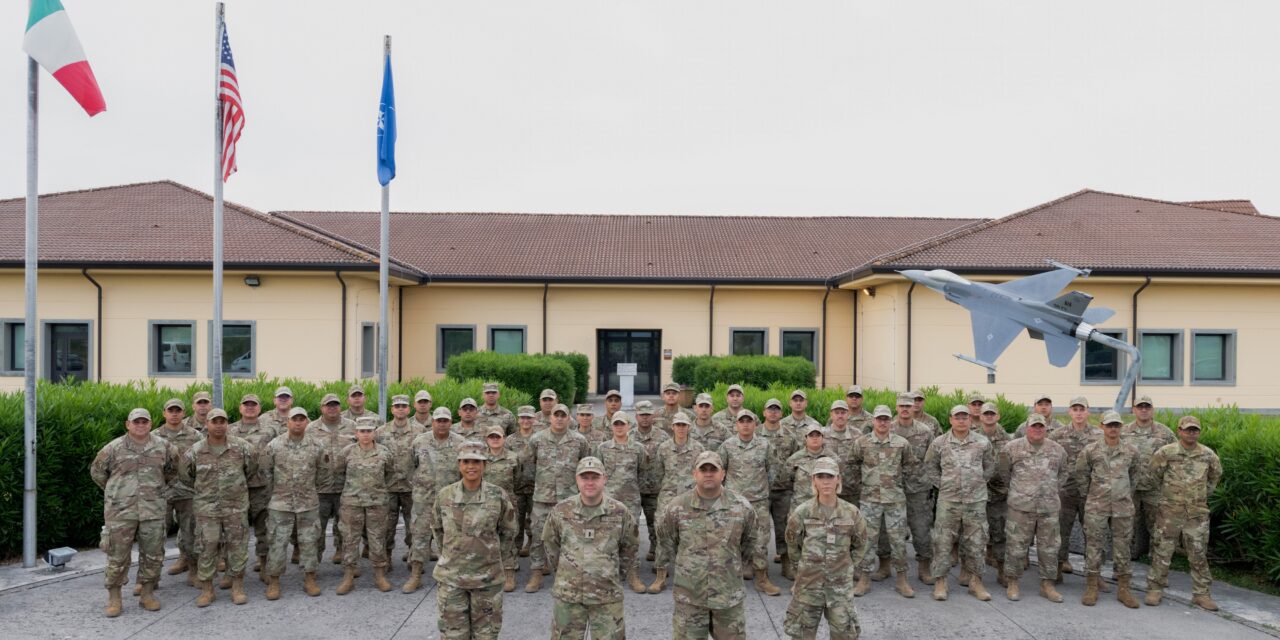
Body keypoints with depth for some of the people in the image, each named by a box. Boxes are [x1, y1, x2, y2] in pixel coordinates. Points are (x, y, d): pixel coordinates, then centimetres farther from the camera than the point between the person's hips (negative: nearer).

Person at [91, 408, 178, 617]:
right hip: (121, 511, -2)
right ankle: (114, 598, 15)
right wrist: (114, 490, 12)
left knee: (153, 554, 6)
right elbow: (96, 471, 13)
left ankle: (147, 594, 20)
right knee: (117, 555, 2)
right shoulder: (114, 448, 0)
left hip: (153, 510, 2)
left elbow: (173, 468, 21)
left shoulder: (163, 446, 5)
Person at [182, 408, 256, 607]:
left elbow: (253, 468, 10)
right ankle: (206, 589, 17)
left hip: (237, 507, 0)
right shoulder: (195, 451, -3)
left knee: (237, 546, 4)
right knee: (207, 548, 4)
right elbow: (185, 475, 13)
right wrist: (203, 489, 15)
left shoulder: (242, 447, -5)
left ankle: (237, 587, 16)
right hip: (207, 508, 0)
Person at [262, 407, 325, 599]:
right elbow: (266, 470, 6)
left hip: (308, 503, 1)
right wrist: (274, 490, 6)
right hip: (281, 503, -1)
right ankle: (273, 581, 15)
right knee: (278, 542, 2)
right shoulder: (275, 444, -4)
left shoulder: (316, 445, -1)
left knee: (309, 541, 7)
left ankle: (310, 579, 17)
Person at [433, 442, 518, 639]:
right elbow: (437, 529, 12)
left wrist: (499, 561, 5)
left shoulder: (498, 496, -9)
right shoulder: (444, 495, -5)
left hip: (487, 576, -1)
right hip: (450, 576, 1)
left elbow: (508, 532, 3)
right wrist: (451, 554, 11)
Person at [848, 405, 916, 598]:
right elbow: (852, 463, 13)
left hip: (896, 498, 0)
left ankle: (902, 579, 16)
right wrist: (858, 483, 9)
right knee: (868, 538, 4)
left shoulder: (902, 443, 0)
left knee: (898, 539, 4)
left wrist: (901, 480, 9)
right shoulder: (861, 443, -1)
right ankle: (864, 579, 13)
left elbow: (910, 464, 14)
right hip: (869, 498, 0)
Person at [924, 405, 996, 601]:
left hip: (976, 500, 1)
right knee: (943, 541, -1)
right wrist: (941, 484, 3)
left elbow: (990, 466, 15)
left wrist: (979, 483, 8)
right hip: (948, 500, -1)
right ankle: (940, 581, 8)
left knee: (976, 542, 7)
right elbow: (929, 466, 10)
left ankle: (974, 580, 22)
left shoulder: (982, 443, 2)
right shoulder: (939, 443, -1)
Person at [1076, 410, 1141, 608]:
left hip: (1123, 507, 2)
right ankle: (1091, 588, 9)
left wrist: (1127, 494, 16)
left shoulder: (1131, 451, 3)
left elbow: (1133, 475, 16)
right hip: (1096, 506, -2)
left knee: (1122, 546, 7)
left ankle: (1123, 589, 17)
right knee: (1094, 545, 2)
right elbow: (1081, 474, 7)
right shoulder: (1090, 451, -4)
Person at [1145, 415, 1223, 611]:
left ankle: (1201, 594, 18)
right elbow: (1154, 473, 5)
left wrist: (1204, 493, 18)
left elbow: (1216, 475, 21)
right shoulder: (1165, 452, -8)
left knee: (1199, 554, 8)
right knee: (1162, 552, 2)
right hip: (1170, 511, -2)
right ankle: (1155, 589, 10)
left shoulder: (1208, 455, 2)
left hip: (1198, 513, 3)